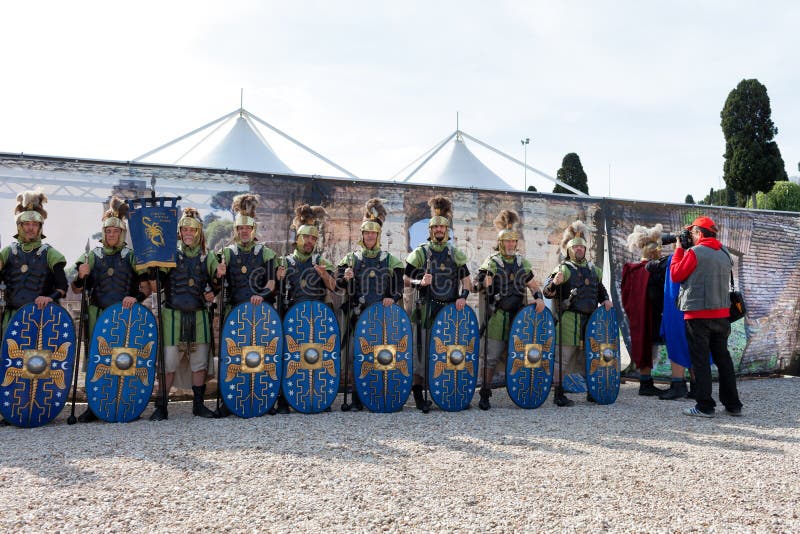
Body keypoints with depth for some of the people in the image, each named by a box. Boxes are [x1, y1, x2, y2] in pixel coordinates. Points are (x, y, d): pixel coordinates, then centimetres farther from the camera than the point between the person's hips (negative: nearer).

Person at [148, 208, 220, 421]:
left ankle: (198, 404, 18)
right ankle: (161, 407, 8)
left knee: (200, 362, 6)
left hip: (199, 317, 2)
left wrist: (213, 294, -7)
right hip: (173, 316, -2)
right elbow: (156, 286, 1)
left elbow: (217, 286, 13)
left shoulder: (208, 258, 10)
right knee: (168, 363, -3)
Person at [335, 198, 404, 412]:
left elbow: (399, 286, 7)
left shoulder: (390, 260, 8)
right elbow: (338, 282, 4)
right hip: (358, 316, 0)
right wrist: (346, 279, -18)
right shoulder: (351, 258, 9)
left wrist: (392, 298, -13)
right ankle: (357, 398, 7)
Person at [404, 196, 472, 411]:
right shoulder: (420, 253, 3)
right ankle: (418, 393, 2)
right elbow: (405, 280, 2)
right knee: (423, 350, -6)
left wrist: (463, 296, -7)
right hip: (428, 310, -3)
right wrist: (420, 282, -17)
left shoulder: (455, 253, 11)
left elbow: (467, 280, 11)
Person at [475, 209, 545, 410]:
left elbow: (533, 284, 16)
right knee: (492, 357, -4)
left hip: (519, 315, 4)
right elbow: (479, 283, -6)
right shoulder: (491, 262, 1)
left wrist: (539, 298, -2)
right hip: (498, 316, -4)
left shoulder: (522, 262, 14)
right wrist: (485, 283, -27)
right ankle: (485, 394, 5)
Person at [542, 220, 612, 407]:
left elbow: (601, 289, 31)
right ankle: (559, 393, 3)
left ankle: (592, 391, 27)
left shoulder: (594, 270, 16)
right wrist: (554, 283, -32)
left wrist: (605, 300, 12)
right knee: (563, 356, -4)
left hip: (590, 319, 6)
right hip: (569, 319, -6)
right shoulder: (564, 269, -4)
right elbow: (547, 292, -12)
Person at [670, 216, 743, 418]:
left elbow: (676, 275, -6)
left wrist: (679, 249, 4)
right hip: (721, 313, 6)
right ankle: (733, 405, 19)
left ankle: (705, 406, 1)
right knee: (723, 357, 14)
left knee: (700, 359, 0)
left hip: (698, 314, -6)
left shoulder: (694, 252, -13)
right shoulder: (725, 253, 9)